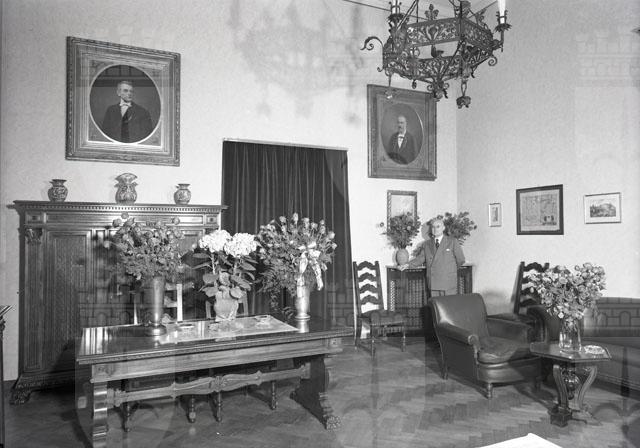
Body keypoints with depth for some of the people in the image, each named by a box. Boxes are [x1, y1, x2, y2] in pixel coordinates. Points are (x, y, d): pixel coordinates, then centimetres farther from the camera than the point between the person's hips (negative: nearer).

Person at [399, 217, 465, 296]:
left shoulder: (452, 241, 3)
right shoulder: (427, 244, 13)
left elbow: (460, 260, 7)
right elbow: (420, 259, 12)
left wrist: (450, 269, 11)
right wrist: (408, 265, -1)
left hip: (449, 283, -2)